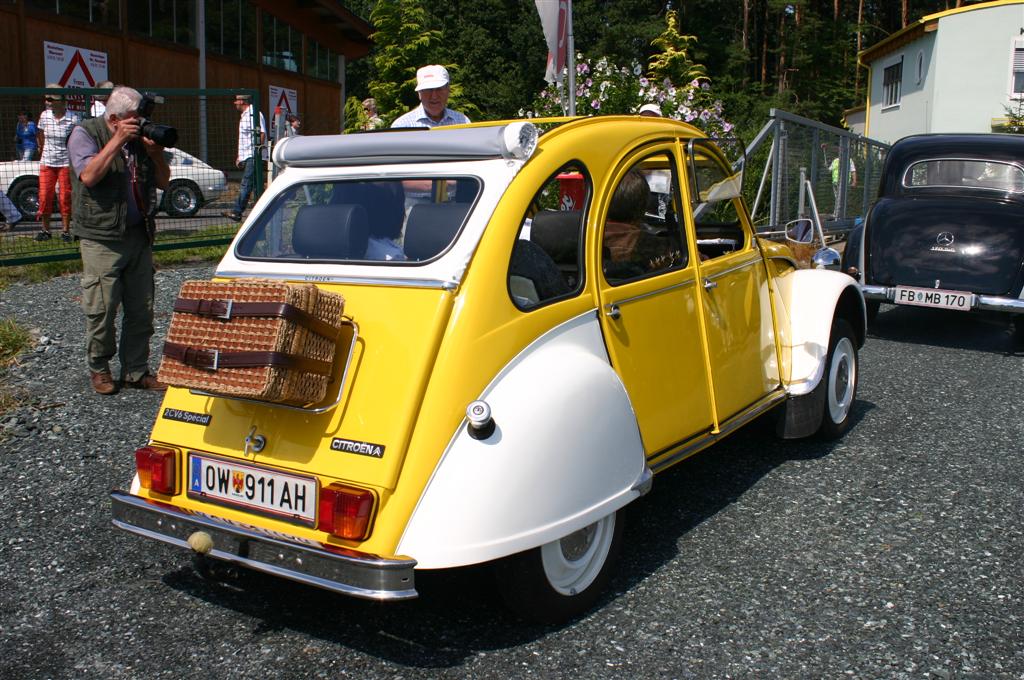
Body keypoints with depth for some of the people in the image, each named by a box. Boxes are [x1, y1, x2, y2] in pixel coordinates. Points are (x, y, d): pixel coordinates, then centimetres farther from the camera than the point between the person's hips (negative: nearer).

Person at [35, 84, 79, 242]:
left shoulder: (73, 119, -10)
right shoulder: (44, 115, 1)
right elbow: (40, 136, 16)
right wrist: (43, 151, 15)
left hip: (66, 163, -3)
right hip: (47, 163, 3)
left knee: (65, 197, -1)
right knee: (44, 196, 2)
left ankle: (66, 230, 10)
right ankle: (45, 230, 13)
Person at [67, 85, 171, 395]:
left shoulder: (142, 137, 10)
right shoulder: (85, 133, -4)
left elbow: (163, 182, 12)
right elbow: (89, 176, -20)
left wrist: (156, 154, -7)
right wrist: (118, 140, -21)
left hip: (140, 235, 5)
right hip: (103, 239, -5)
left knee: (141, 311, 8)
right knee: (102, 310, 0)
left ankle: (136, 371, 19)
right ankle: (99, 368, 20)